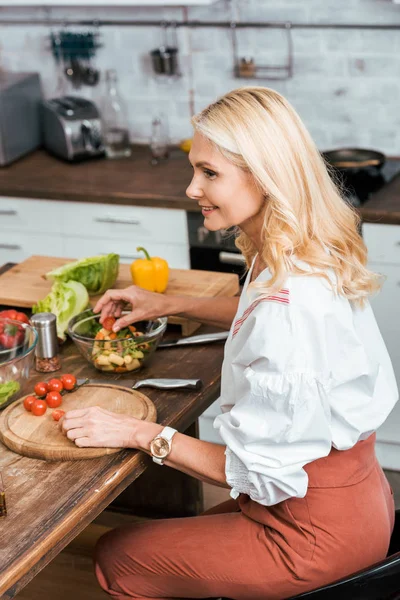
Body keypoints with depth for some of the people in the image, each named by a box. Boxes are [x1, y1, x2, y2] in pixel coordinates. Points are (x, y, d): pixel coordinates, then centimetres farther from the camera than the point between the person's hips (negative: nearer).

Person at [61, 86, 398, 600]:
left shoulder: (288, 305, -33)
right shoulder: (311, 257, -3)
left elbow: (261, 472, -24)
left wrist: (140, 434, -16)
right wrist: (168, 305, 14)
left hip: (317, 533, -8)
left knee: (116, 557, 9)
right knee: (170, 539, 26)